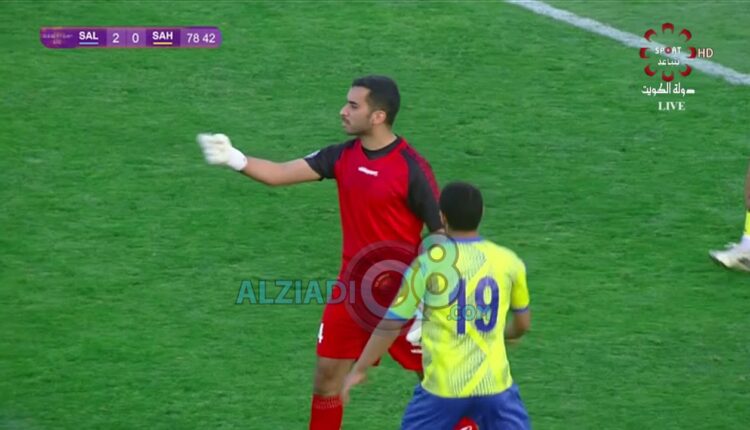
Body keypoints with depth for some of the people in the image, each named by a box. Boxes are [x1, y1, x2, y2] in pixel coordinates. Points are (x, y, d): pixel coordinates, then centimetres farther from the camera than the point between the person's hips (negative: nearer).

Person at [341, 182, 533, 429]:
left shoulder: (429, 263, -7)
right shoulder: (508, 261, 2)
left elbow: (391, 324, -5)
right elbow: (523, 324, 17)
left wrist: (359, 369, 7)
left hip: (443, 387, -2)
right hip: (494, 383, 2)